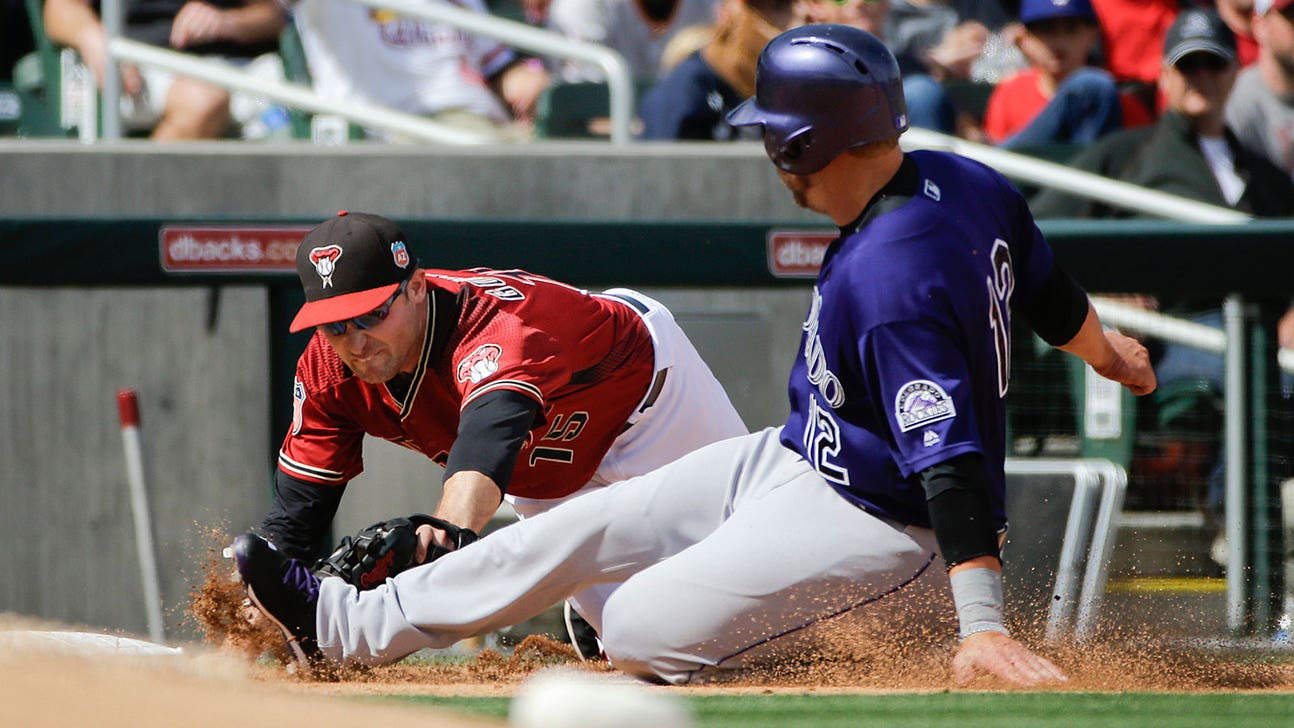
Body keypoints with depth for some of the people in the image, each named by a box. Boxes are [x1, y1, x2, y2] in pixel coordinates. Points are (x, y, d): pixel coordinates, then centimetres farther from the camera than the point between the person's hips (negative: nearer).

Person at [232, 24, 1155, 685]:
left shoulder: (890, 277, -34)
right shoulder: (968, 184, -4)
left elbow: (949, 458, -37)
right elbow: (1052, 296, 14)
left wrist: (983, 626, -41)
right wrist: (1108, 352, 35)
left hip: (873, 529, -10)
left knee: (641, 629, -14)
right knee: (587, 526, 12)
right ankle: (352, 625, 21)